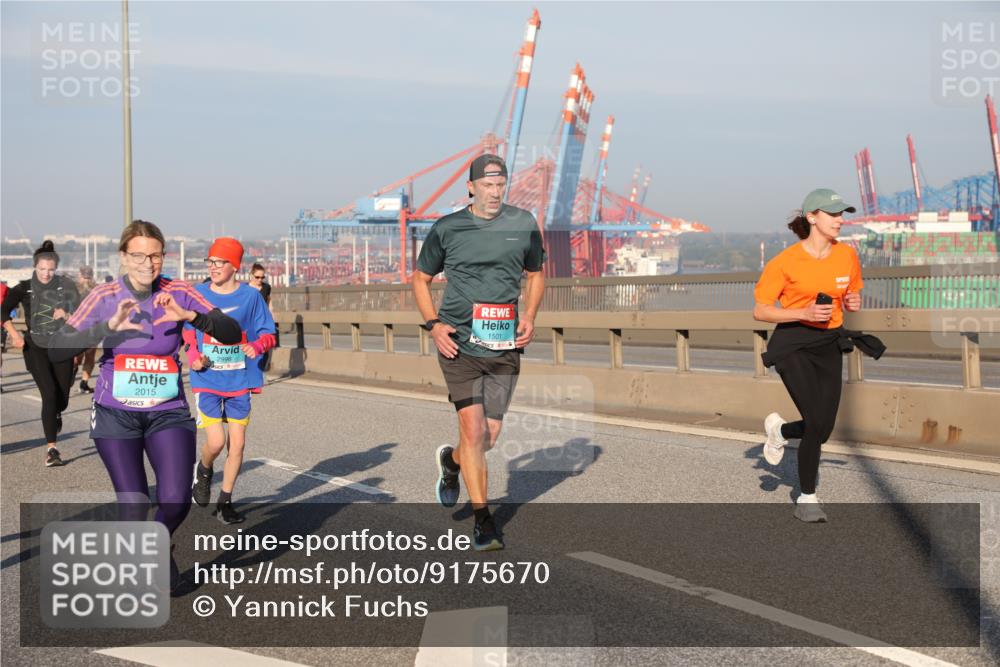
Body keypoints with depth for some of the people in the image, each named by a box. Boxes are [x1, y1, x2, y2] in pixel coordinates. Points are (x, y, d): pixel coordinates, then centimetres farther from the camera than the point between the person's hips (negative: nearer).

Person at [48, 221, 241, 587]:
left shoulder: (177, 294, -6)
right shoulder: (104, 297, -7)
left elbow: (231, 333, -12)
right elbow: (57, 350, -15)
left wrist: (190, 316, -29)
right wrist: (109, 326, -28)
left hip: (169, 412, 0)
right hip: (116, 414, 0)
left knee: (176, 501, -12)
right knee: (134, 506, -3)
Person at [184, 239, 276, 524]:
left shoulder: (251, 296, -3)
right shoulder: (198, 293, 1)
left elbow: (268, 334, 1)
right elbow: (188, 329, 14)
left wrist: (256, 346, -21)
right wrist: (193, 353, -5)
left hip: (240, 380, 1)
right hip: (207, 379, 0)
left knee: (237, 444, 3)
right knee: (216, 442, -10)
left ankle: (225, 502, 19)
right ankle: (204, 471, 26)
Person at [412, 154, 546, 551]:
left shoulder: (523, 224, 6)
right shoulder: (447, 229, 1)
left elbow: (535, 275, 19)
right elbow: (420, 279, 12)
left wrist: (529, 318, 2)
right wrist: (433, 324, -3)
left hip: (505, 345, 3)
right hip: (459, 341, -2)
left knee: (490, 436, 6)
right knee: (473, 430, -10)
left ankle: (451, 461, 41)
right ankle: (483, 521, 1)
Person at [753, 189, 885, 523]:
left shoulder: (847, 255, 3)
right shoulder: (786, 261, -12)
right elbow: (760, 311, -9)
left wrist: (853, 302, -5)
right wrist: (805, 313, -22)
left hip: (829, 344, 5)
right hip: (792, 344, -5)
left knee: (824, 428, 0)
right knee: (817, 422, -15)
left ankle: (780, 430, 35)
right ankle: (807, 498, 6)